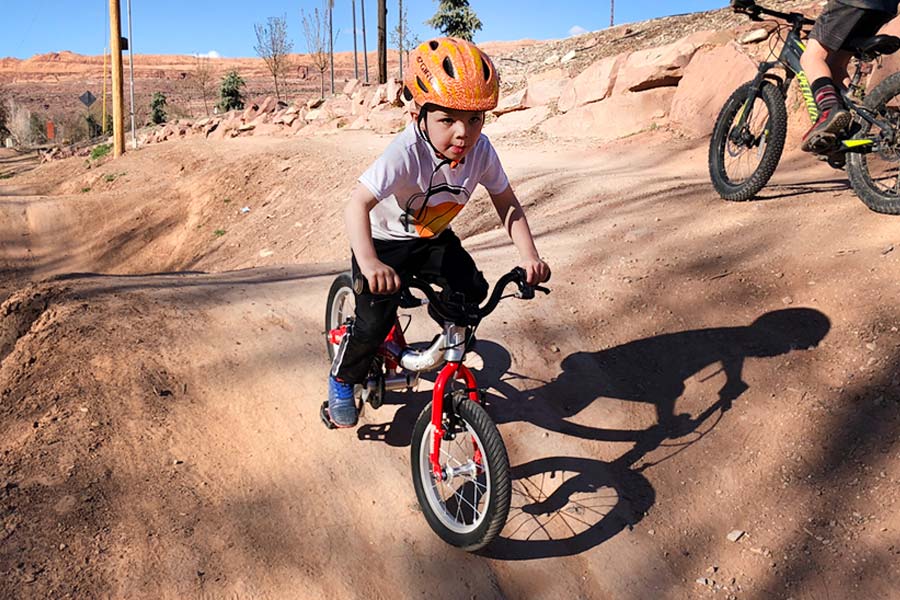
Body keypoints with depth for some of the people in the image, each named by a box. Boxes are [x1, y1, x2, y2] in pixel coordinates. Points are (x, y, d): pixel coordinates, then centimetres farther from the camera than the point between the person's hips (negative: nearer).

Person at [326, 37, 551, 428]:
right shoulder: (406, 153, -36)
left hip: (434, 238, 5)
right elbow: (357, 206, -44)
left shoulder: (481, 151, -19)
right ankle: (342, 381, 16)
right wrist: (369, 263, -60)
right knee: (374, 322, -13)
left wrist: (529, 255, -21)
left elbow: (507, 203, -8)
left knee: (472, 291, -13)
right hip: (385, 240, -5)